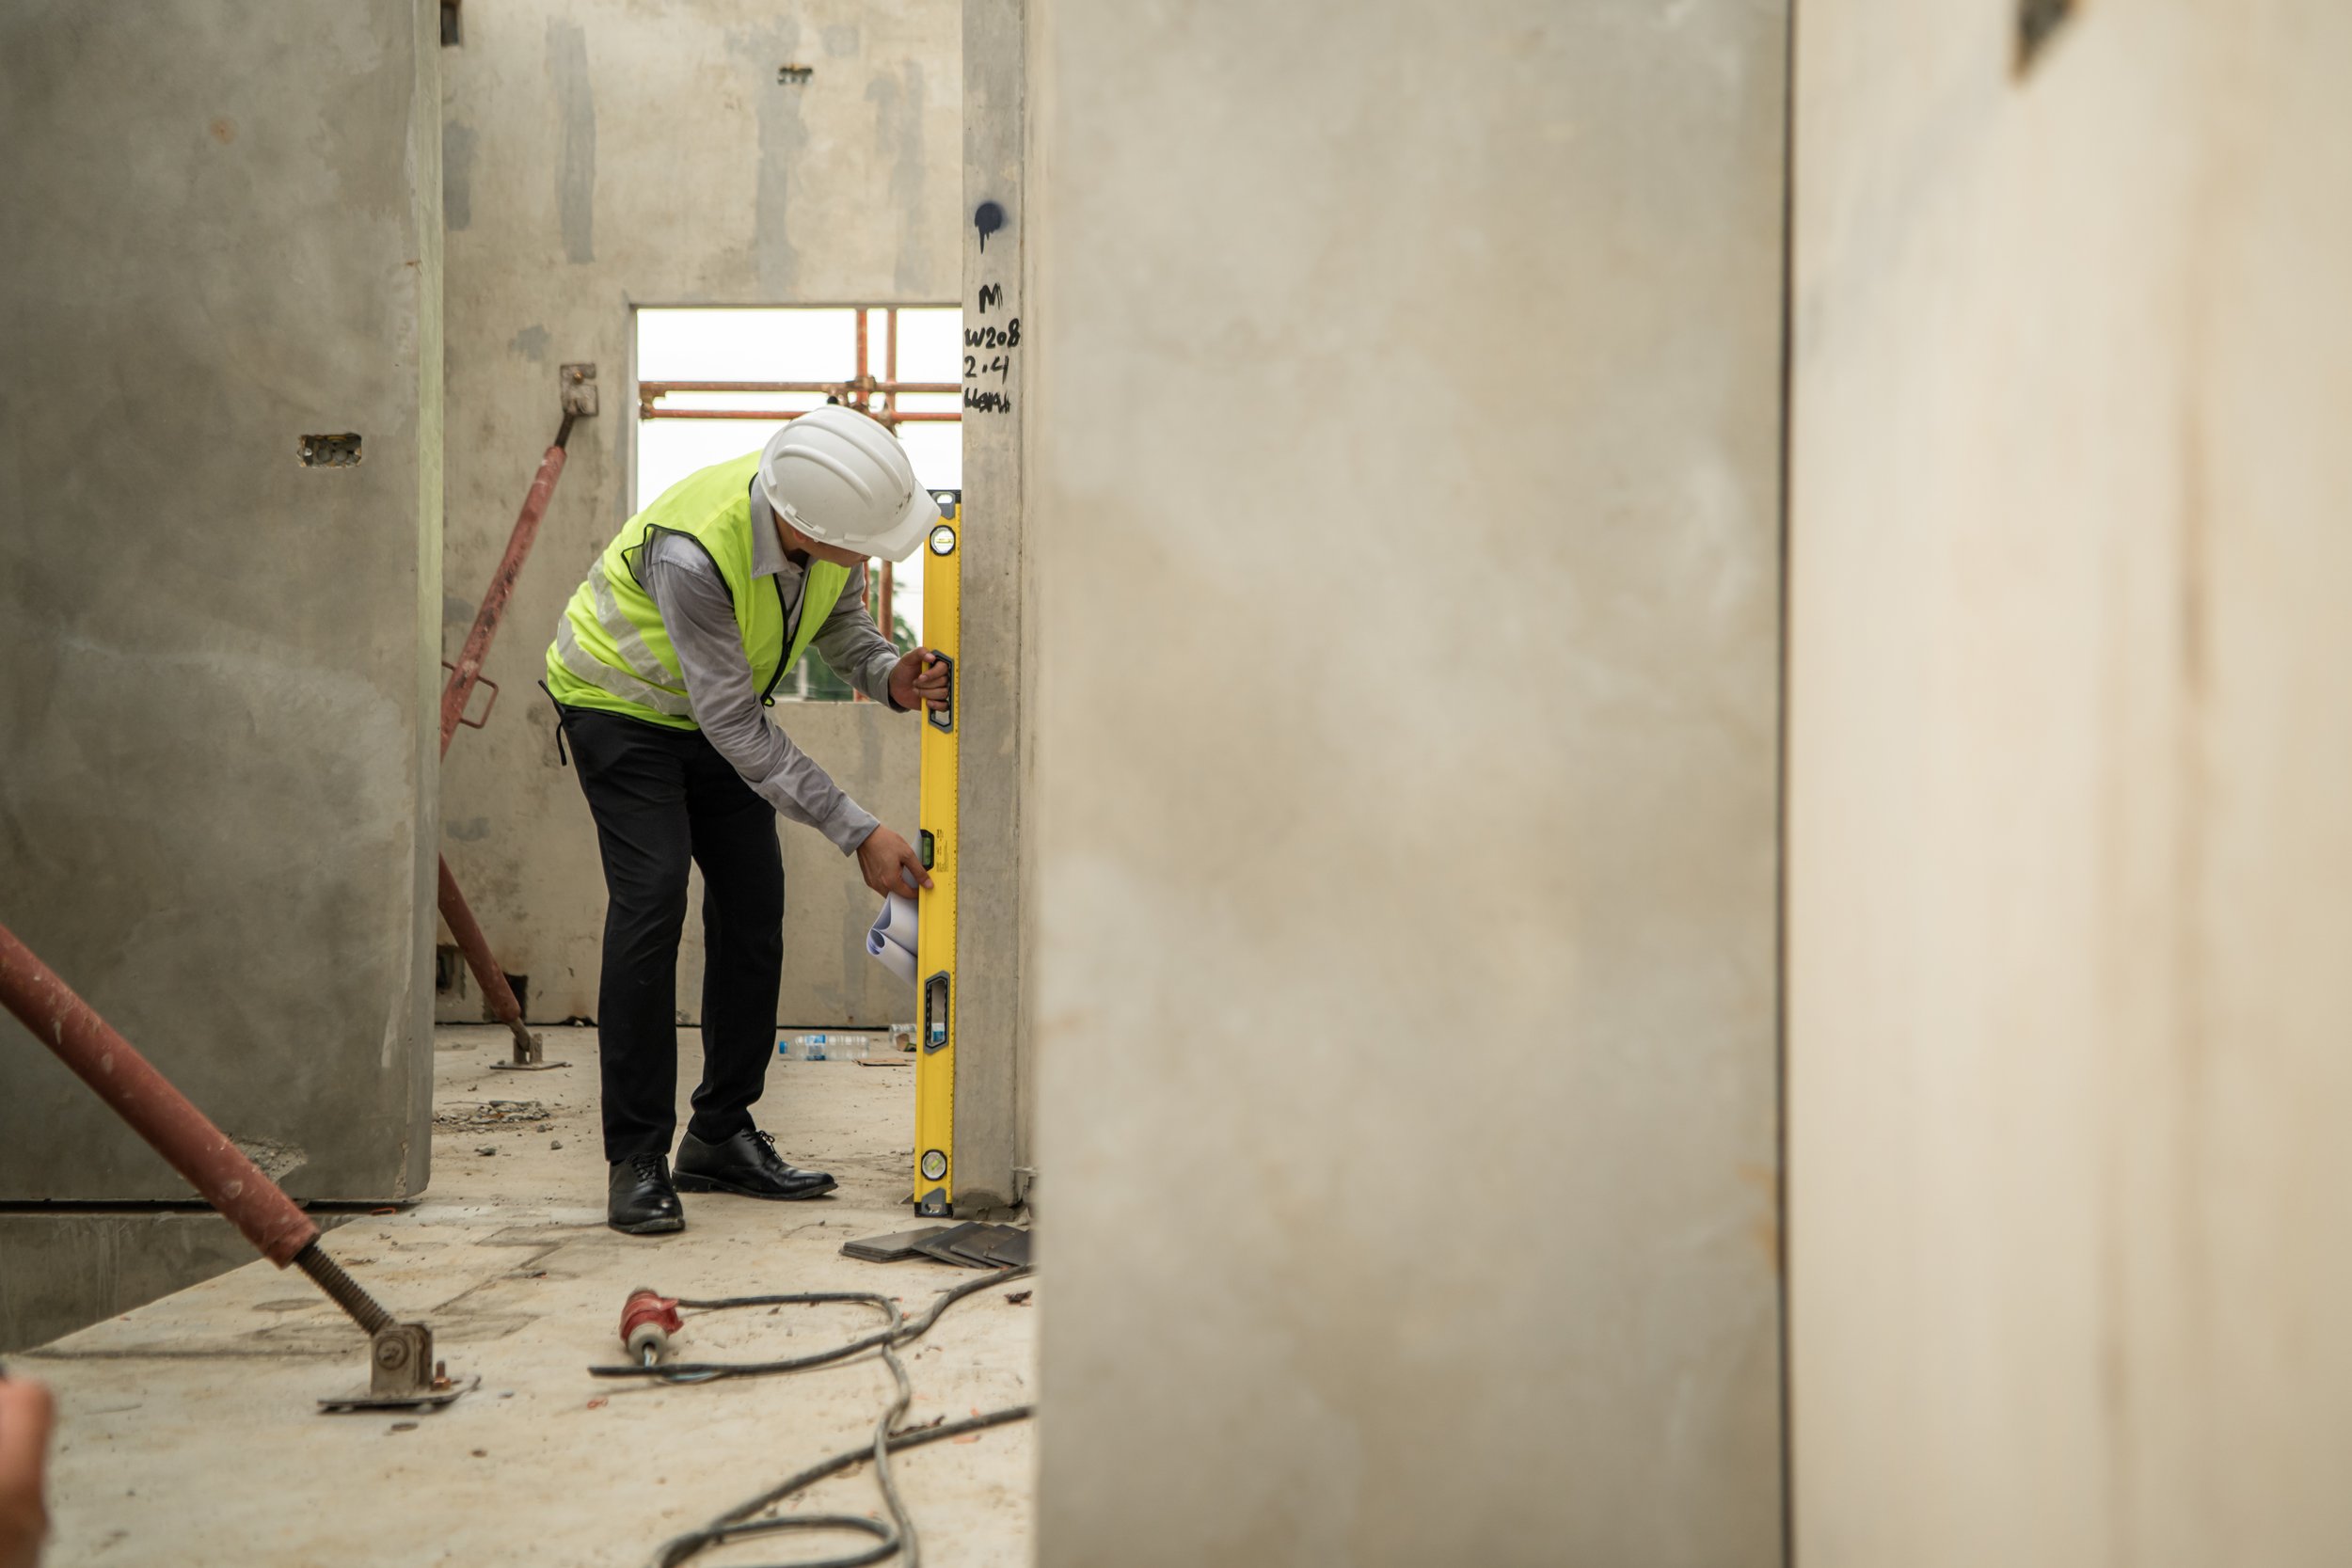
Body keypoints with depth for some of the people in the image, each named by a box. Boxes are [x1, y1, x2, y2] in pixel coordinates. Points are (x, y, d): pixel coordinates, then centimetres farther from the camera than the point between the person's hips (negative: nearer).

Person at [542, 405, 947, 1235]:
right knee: (652, 896, -19)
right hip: (622, 703, -7)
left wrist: (888, 677, -22)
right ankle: (637, 1158, -11)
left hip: (717, 708, 7)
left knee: (754, 903, 1)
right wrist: (858, 833, -34)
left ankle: (721, 1136, 11)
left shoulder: (831, 510, -21)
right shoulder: (693, 550, -40)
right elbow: (736, 728, -34)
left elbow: (836, 614, 0)